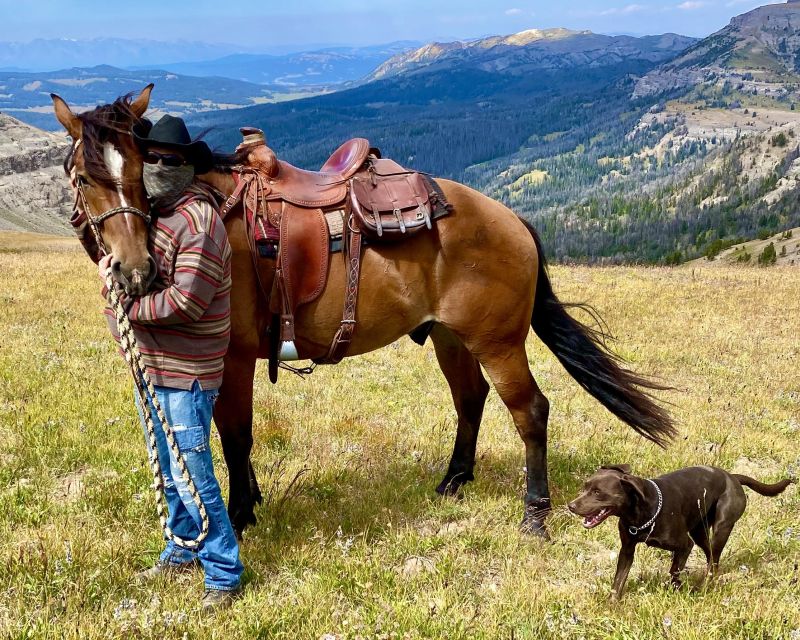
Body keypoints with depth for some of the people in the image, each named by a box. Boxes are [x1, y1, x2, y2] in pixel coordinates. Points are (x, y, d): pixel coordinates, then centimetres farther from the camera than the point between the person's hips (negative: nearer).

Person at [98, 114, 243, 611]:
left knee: (192, 477, -5)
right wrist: (113, 271, -4)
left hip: (185, 372, -9)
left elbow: (187, 301, -26)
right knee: (168, 472, 21)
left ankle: (224, 574, 8)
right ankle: (184, 549, 38)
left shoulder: (198, 219, -18)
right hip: (150, 365, 9)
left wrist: (128, 306, -15)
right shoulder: (148, 212, 10)